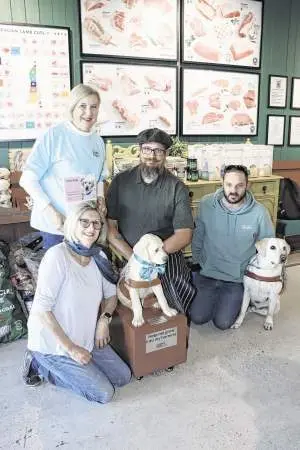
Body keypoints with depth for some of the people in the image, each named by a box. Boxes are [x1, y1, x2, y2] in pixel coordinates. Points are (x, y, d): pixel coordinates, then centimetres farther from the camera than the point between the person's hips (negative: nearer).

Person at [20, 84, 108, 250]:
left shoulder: (98, 141, 7)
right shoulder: (54, 135, -11)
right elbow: (28, 179, -10)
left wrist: (100, 197, 1)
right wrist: (50, 211, -19)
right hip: (55, 224, -5)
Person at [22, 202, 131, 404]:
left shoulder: (99, 257, -4)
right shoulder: (57, 255, -24)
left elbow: (111, 294, 10)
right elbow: (41, 309, -24)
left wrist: (105, 318, -10)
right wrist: (71, 348, -19)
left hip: (87, 339, 7)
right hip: (54, 344, -7)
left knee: (123, 377, 8)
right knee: (104, 393, -6)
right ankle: (40, 364, 8)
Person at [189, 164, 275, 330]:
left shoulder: (259, 213, -18)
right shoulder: (206, 204, -14)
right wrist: (196, 263, 8)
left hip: (238, 278, -1)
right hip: (207, 273, 1)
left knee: (222, 323, -2)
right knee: (197, 318, 0)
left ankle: (238, 299, 29)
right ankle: (213, 297, 30)